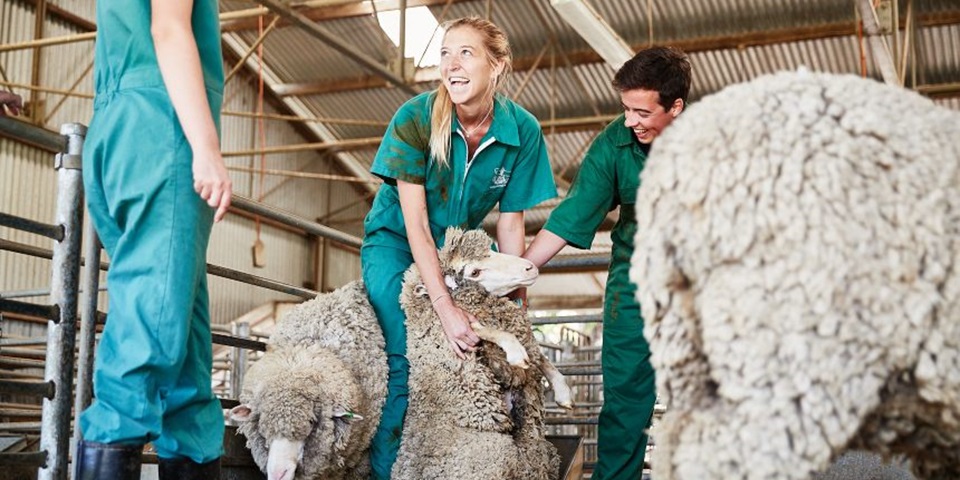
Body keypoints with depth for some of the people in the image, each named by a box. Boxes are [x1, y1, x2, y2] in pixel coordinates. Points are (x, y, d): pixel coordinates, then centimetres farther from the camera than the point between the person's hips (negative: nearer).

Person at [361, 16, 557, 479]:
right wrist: (444, 307, -31)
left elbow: (510, 222, -9)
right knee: (405, 359, -20)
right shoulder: (414, 118, -23)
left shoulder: (522, 130, -16)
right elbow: (414, 221, -24)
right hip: (396, 242, -3)